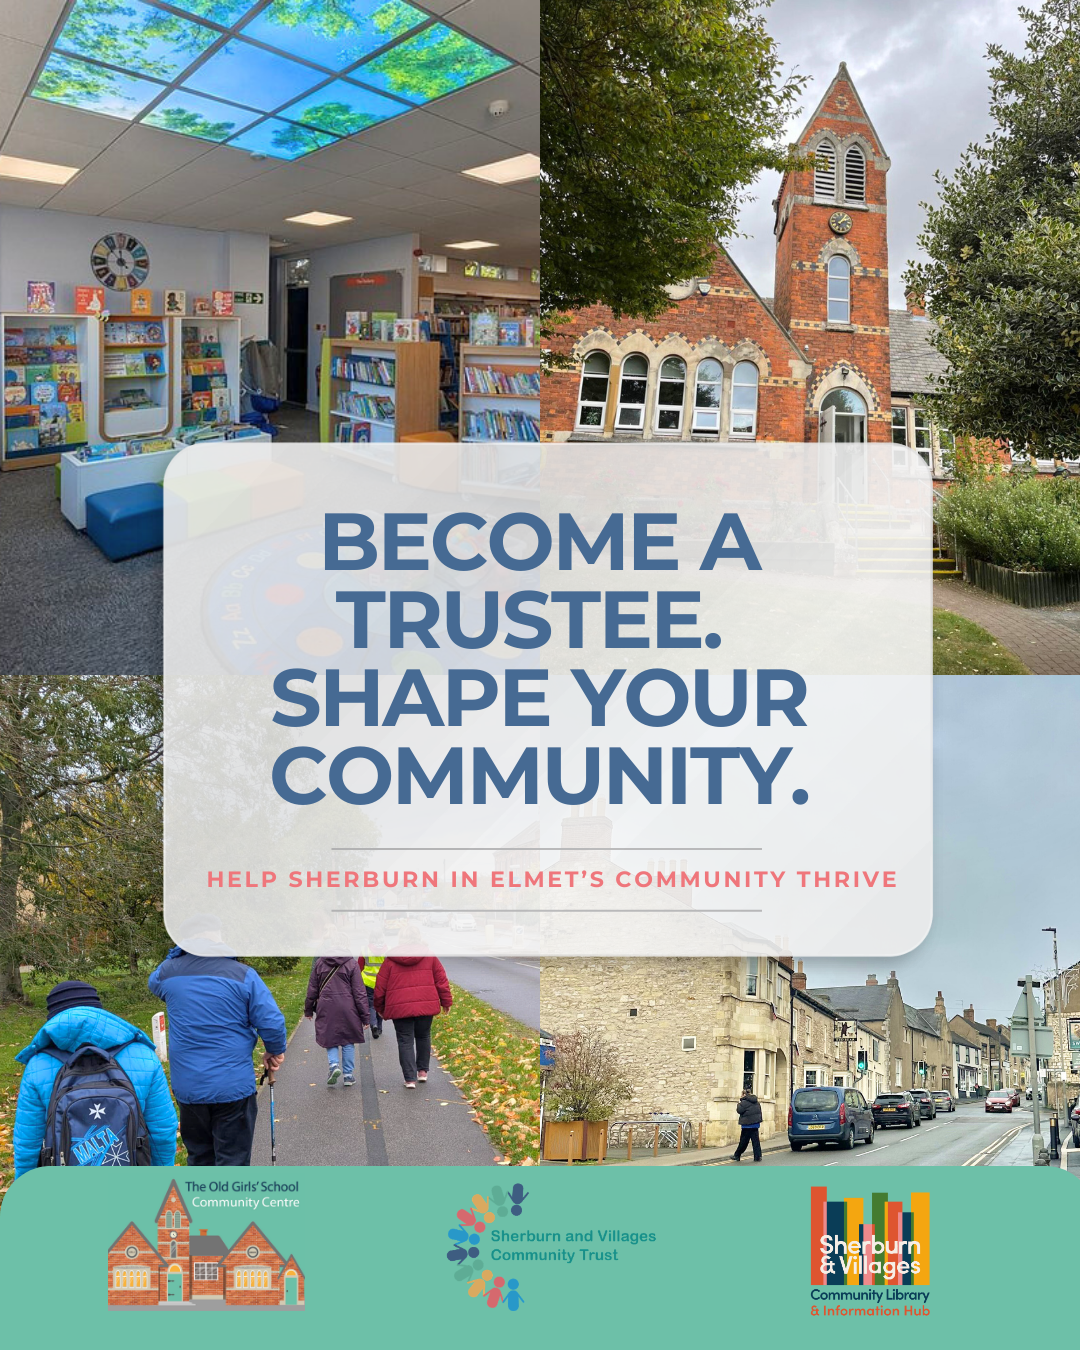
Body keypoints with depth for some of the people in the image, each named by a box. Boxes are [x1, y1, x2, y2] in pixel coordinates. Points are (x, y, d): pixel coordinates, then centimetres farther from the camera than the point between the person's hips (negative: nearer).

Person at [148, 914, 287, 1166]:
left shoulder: (170, 971, -1)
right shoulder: (242, 975, -10)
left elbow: (155, 982, 25)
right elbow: (272, 1022, -11)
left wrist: (177, 953, 19)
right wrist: (275, 1051, 7)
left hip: (187, 1087, 3)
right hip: (233, 1086, -3)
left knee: (199, 1157, 19)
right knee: (233, 1162, 3)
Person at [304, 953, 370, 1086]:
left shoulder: (319, 963, 1)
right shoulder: (352, 964, -5)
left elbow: (312, 990, 8)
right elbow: (359, 992, -4)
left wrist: (308, 1010, 21)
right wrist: (365, 1016, 1)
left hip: (326, 1009, 1)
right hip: (347, 1010, -1)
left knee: (330, 1039, 11)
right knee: (348, 1041, 11)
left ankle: (334, 1064, -13)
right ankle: (348, 1075, 13)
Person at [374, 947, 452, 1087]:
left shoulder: (390, 961, 2)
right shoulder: (429, 957, 5)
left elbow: (380, 988, 5)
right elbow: (441, 981, 8)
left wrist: (379, 1008, 19)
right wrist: (446, 1001, 18)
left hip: (400, 1009, -2)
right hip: (425, 1006, 2)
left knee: (405, 1042, 4)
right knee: (423, 1037, 22)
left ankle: (410, 1078, -1)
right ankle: (423, 1071, 25)